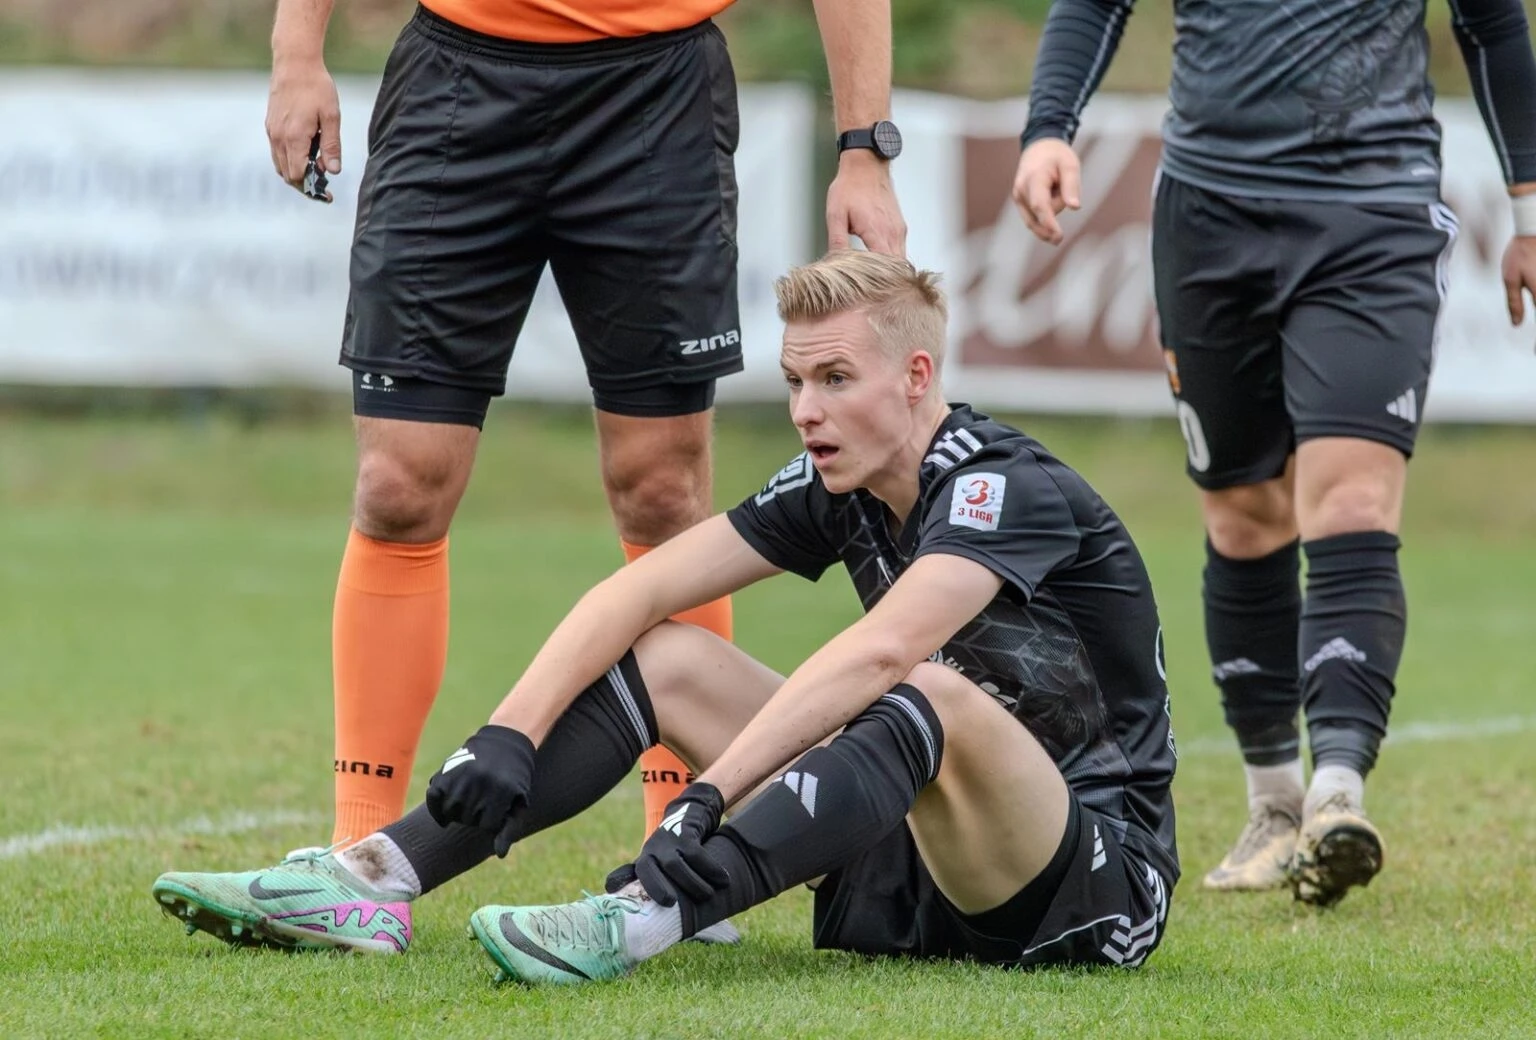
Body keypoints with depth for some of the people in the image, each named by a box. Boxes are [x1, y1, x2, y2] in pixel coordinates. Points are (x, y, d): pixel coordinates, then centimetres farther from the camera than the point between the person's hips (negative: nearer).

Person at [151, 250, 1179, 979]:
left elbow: (879, 652, -37)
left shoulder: (1009, 489, -21)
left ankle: (640, 920, -52)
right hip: (906, 882, 8)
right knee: (667, 658, 1)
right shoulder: (840, 488, 4)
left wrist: (706, 803, -46)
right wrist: (506, 735, -17)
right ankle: (376, 879, -12)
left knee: (935, 696, -38)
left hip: (1103, 869, -8)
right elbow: (637, 591, -2)